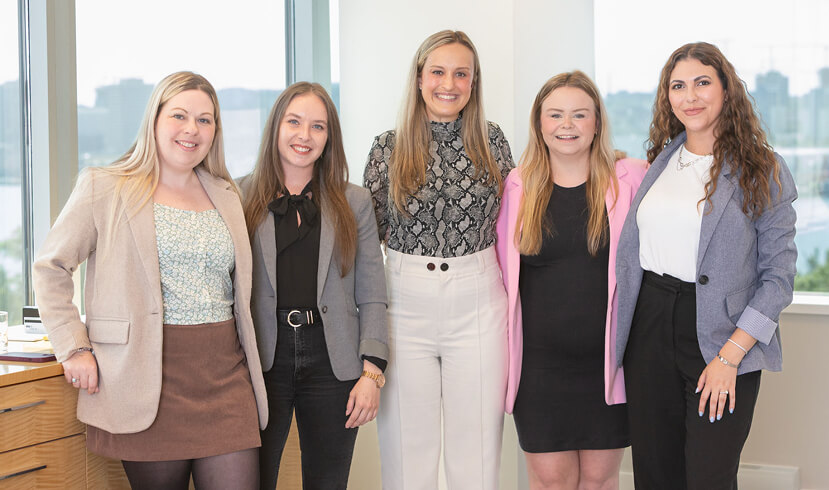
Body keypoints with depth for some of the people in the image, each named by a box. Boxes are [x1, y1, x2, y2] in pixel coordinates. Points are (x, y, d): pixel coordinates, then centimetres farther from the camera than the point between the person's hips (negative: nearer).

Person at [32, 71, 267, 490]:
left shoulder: (227, 196, 17)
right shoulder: (105, 188, 2)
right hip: (150, 376, -4)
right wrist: (73, 348, -5)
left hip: (225, 376, 4)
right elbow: (50, 267, 2)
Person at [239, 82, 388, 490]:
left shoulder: (355, 203, 9)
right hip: (262, 360, -1)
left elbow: (372, 296, 7)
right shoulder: (242, 196, 6)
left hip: (332, 363, 1)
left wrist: (372, 371, -3)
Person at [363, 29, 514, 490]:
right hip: (405, 306, 0)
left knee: (476, 448, 5)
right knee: (407, 448, 6)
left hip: (478, 305, 1)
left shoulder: (492, 142, 4)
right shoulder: (388, 148, 1)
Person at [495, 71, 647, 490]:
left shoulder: (630, 180, 0)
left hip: (607, 358, 0)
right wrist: (504, 351, 8)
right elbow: (503, 271, 11)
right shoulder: (518, 188, 4)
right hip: (540, 360, 1)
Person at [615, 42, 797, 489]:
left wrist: (729, 356, -14)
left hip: (720, 334, -4)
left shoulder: (765, 172, -3)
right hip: (649, 328, 4)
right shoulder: (660, 160, 11)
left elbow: (778, 273, -7)